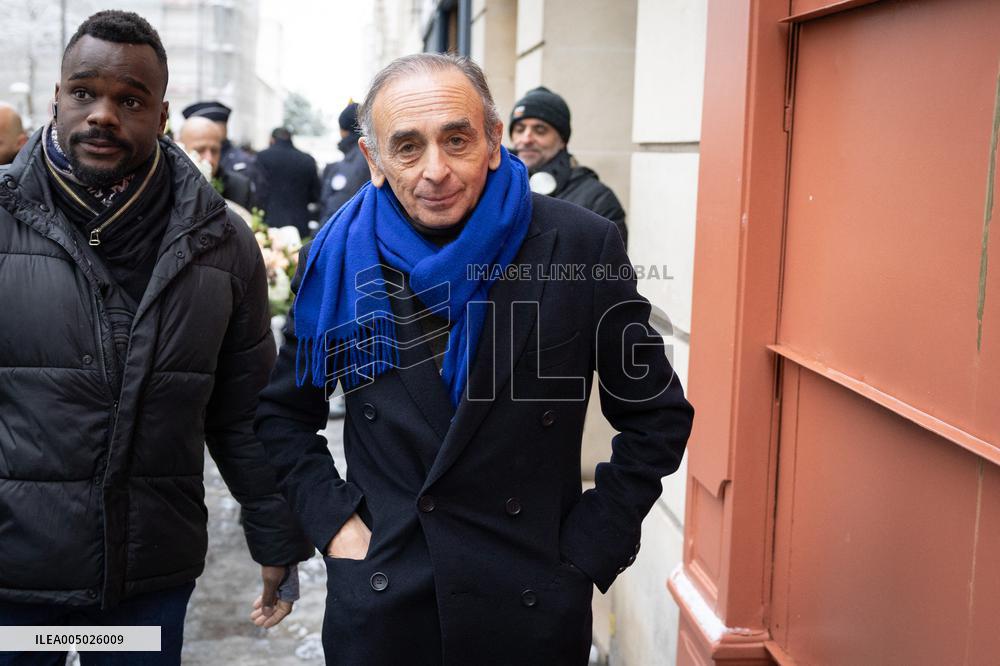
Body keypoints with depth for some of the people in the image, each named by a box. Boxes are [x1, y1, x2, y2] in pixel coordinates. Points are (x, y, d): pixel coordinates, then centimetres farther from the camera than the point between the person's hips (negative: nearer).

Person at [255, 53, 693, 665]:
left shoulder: (582, 247, -10)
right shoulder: (339, 258, -3)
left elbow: (656, 417, -1)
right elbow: (285, 413, 10)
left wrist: (588, 552, -6)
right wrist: (333, 522, -2)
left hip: (534, 612, -1)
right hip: (380, 604, 2)